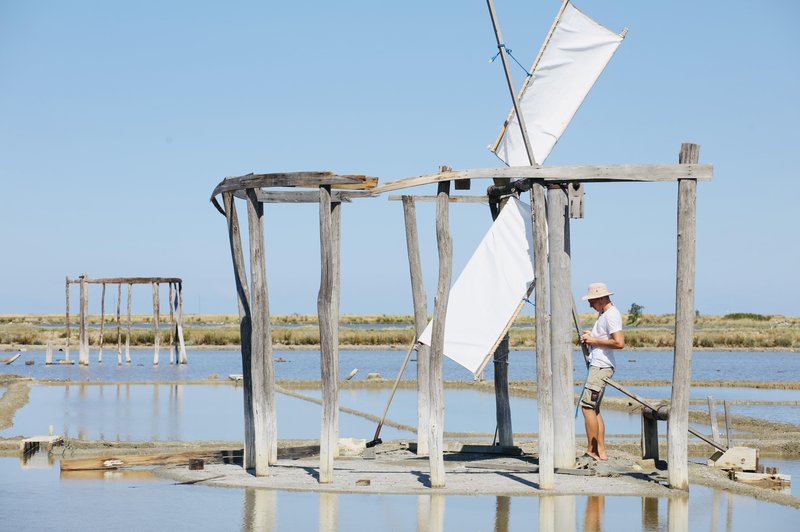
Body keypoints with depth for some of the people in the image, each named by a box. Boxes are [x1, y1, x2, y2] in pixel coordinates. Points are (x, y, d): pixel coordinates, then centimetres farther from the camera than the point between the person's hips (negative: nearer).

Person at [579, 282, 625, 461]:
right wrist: (591, 334, 14)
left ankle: (592, 451, -11)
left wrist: (595, 341, -16)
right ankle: (601, 452, 10)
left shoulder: (611, 315, -15)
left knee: (587, 406, -13)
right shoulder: (603, 313, 17)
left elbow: (619, 343, -25)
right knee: (594, 408, 10)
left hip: (601, 367, -11)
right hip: (597, 366, 11)